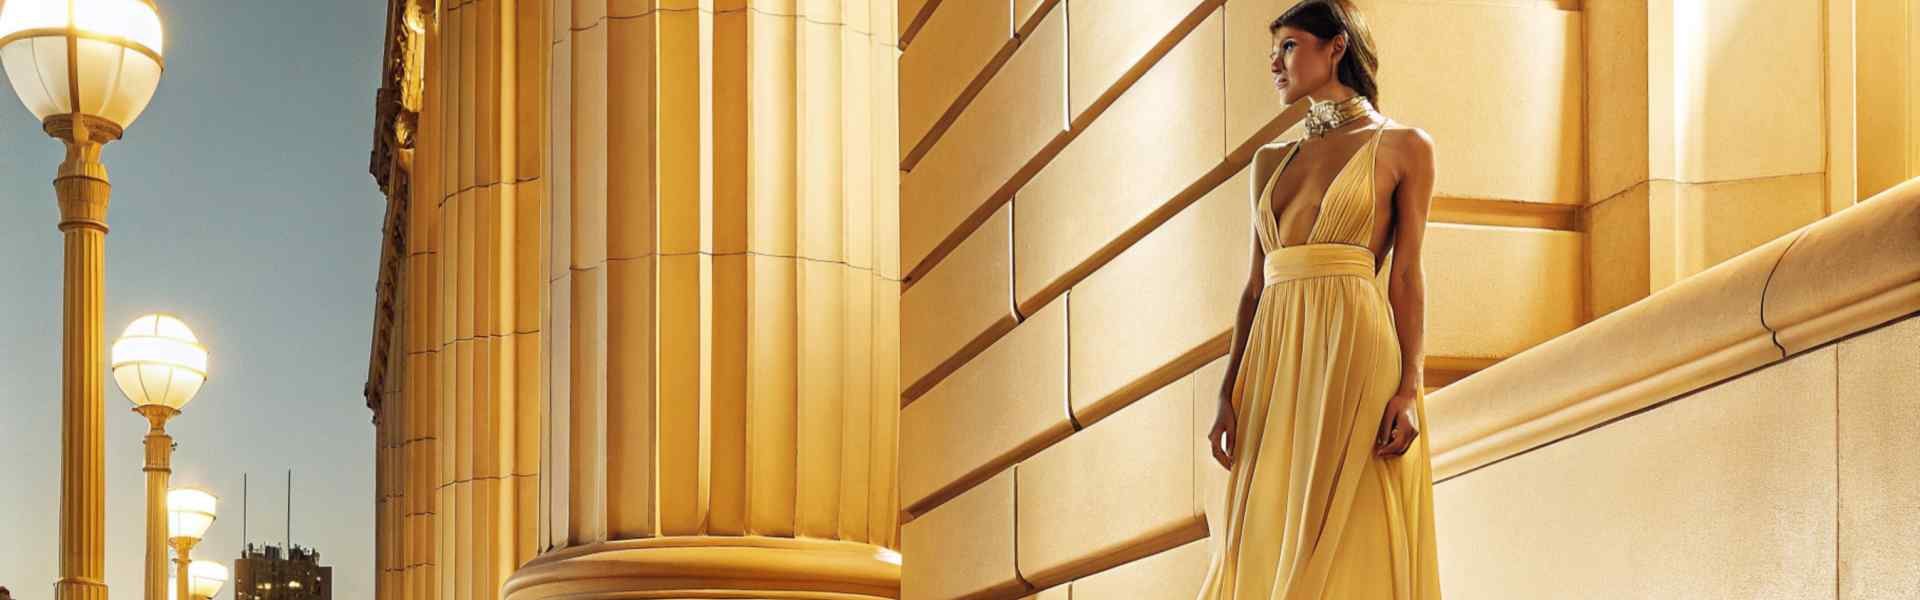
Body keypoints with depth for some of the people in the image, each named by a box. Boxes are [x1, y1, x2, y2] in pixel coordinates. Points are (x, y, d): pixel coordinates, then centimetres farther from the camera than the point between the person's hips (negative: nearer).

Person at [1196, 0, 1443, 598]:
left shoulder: (1403, 147, 3)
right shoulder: (1272, 160, 17)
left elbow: (1406, 276, -3)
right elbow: (1255, 285, 14)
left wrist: (1408, 390, -13)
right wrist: (1229, 394, 6)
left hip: (1354, 353, -5)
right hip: (1276, 357, 5)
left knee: (1349, 545, -6)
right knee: (1269, 542, 4)